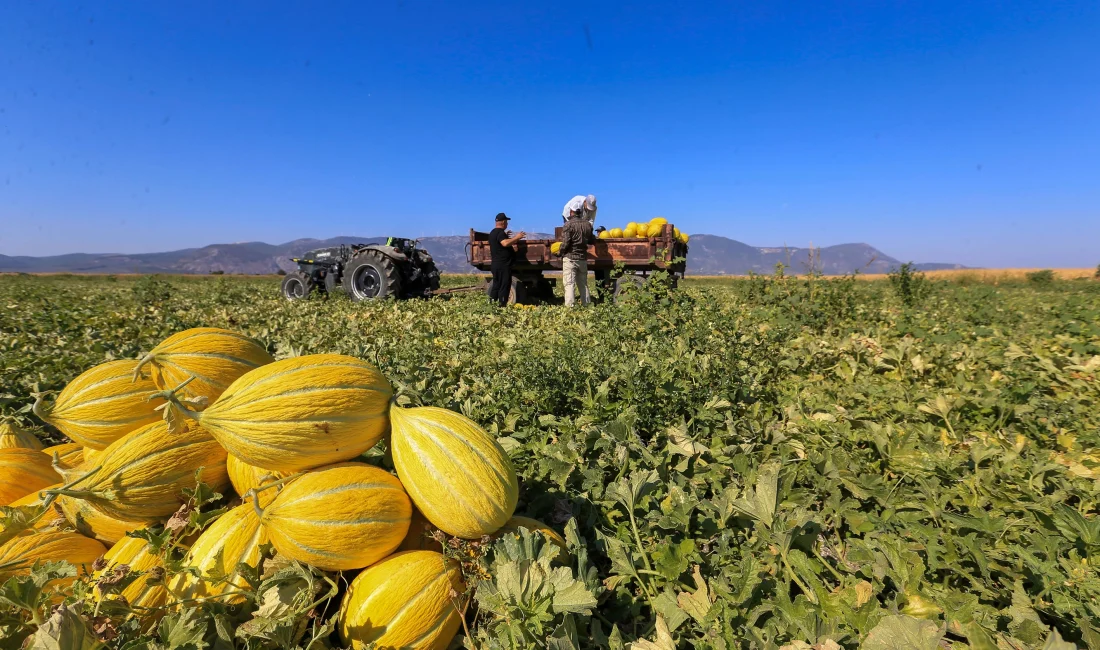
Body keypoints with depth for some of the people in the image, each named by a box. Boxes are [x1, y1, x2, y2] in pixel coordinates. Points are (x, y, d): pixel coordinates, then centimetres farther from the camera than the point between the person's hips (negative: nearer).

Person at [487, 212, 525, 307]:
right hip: (503, 264, -10)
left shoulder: (493, 232, 17)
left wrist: (505, 236, 32)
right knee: (505, 285, -6)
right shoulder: (500, 233, -14)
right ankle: (502, 304, -6)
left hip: (495, 264, 10)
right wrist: (517, 237, -26)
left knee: (497, 284, 13)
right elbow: (505, 243, -31)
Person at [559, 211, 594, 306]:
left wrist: (561, 252, 2)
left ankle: (570, 306, -11)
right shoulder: (587, 224, 8)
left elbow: (565, 243, -15)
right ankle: (586, 305, 16)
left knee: (569, 284, -5)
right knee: (583, 284, 14)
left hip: (570, 258, -6)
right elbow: (591, 241, 16)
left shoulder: (568, 224, -11)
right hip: (583, 258, 6)